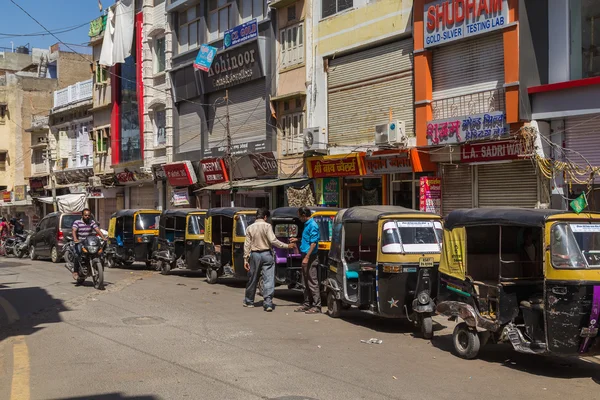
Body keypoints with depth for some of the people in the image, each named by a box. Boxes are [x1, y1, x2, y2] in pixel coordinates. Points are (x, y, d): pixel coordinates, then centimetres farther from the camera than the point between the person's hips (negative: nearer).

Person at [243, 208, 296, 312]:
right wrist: (287, 246, -9)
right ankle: (268, 303, -11)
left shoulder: (250, 228, 5)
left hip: (255, 255, 3)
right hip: (267, 254, -3)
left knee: (253, 279, 16)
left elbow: (247, 245, 3)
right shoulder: (267, 226, -7)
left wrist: (246, 259, 6)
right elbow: (273, 241, -15)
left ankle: (248, 301, 28)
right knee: (269, 280, -3)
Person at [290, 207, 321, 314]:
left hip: (310, 257, -10)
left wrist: (307, 257, -24)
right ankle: (307, 304, 22)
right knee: (306, 283, 14)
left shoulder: (313, 225, -15)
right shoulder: (307, 224, 14)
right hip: (306, 256, 10)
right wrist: (297, 240, 27)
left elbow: (313, 243, -20)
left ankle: (316, 306, -3)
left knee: (312, 282, -7)